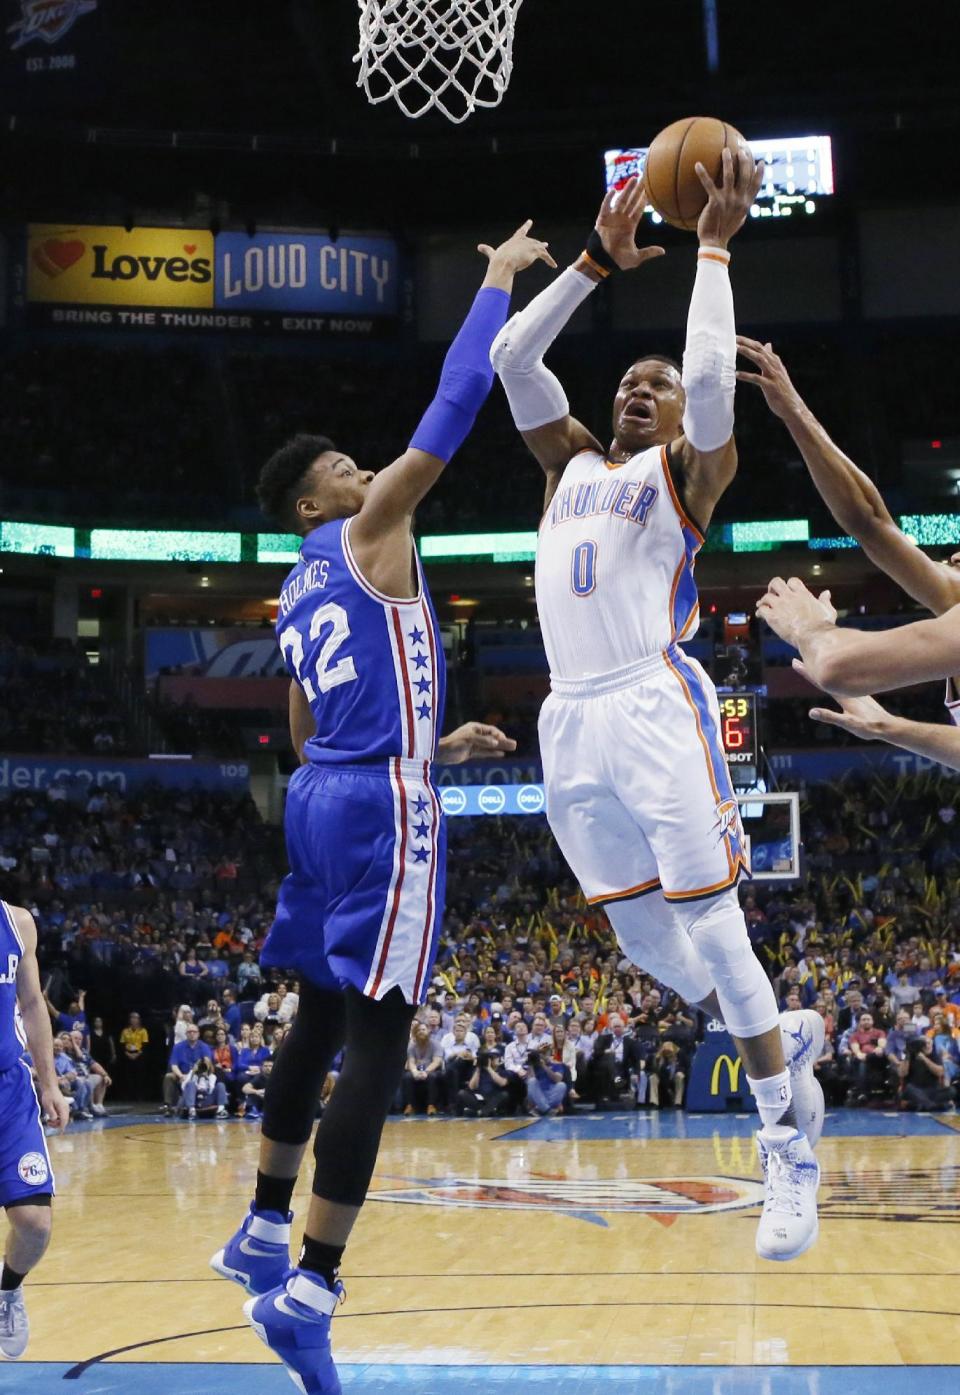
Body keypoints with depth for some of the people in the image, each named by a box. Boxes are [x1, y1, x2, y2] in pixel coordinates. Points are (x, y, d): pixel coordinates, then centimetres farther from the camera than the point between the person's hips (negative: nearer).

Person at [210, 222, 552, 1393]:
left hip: (321, 796, 9)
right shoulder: (371, 535, -3)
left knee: (321, 1019, 20)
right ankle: (305, 1294, -14)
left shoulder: (298, 595, 21)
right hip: (379, 806, -9)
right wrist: (498, 283, 3)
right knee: (376, 1041, -11)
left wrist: (437, 747, 29)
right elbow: (454, 408, -7)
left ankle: (264, 1235, 27)